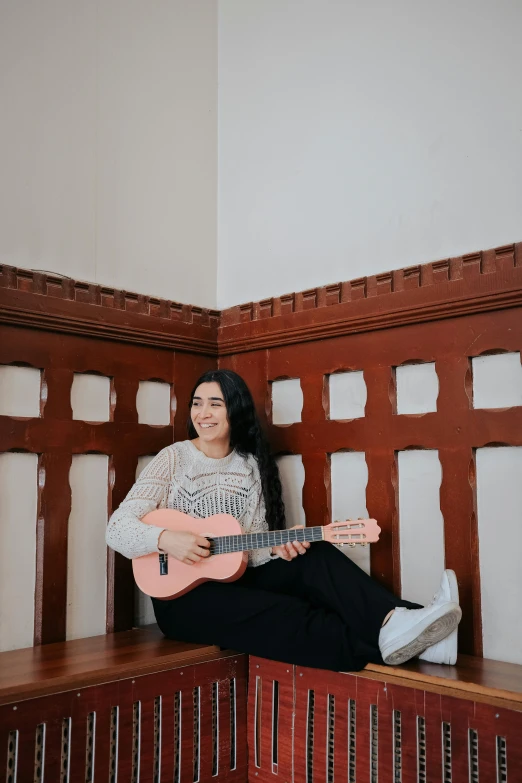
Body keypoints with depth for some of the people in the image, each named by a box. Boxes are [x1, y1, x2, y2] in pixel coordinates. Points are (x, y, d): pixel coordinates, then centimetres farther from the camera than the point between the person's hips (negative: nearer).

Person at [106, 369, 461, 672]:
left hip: (237, 582, 4)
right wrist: (166, 539, -28)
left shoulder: (252, 465, 8)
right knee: (281, 614, -31)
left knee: (316, 558, -22)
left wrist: (276, 545, -15)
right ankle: (385, 644, -40)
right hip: (184, 593, -4)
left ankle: (394, 621, -41)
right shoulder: (174, 458, -4)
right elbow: (117, 528, -10)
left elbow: (254, 544, 7)